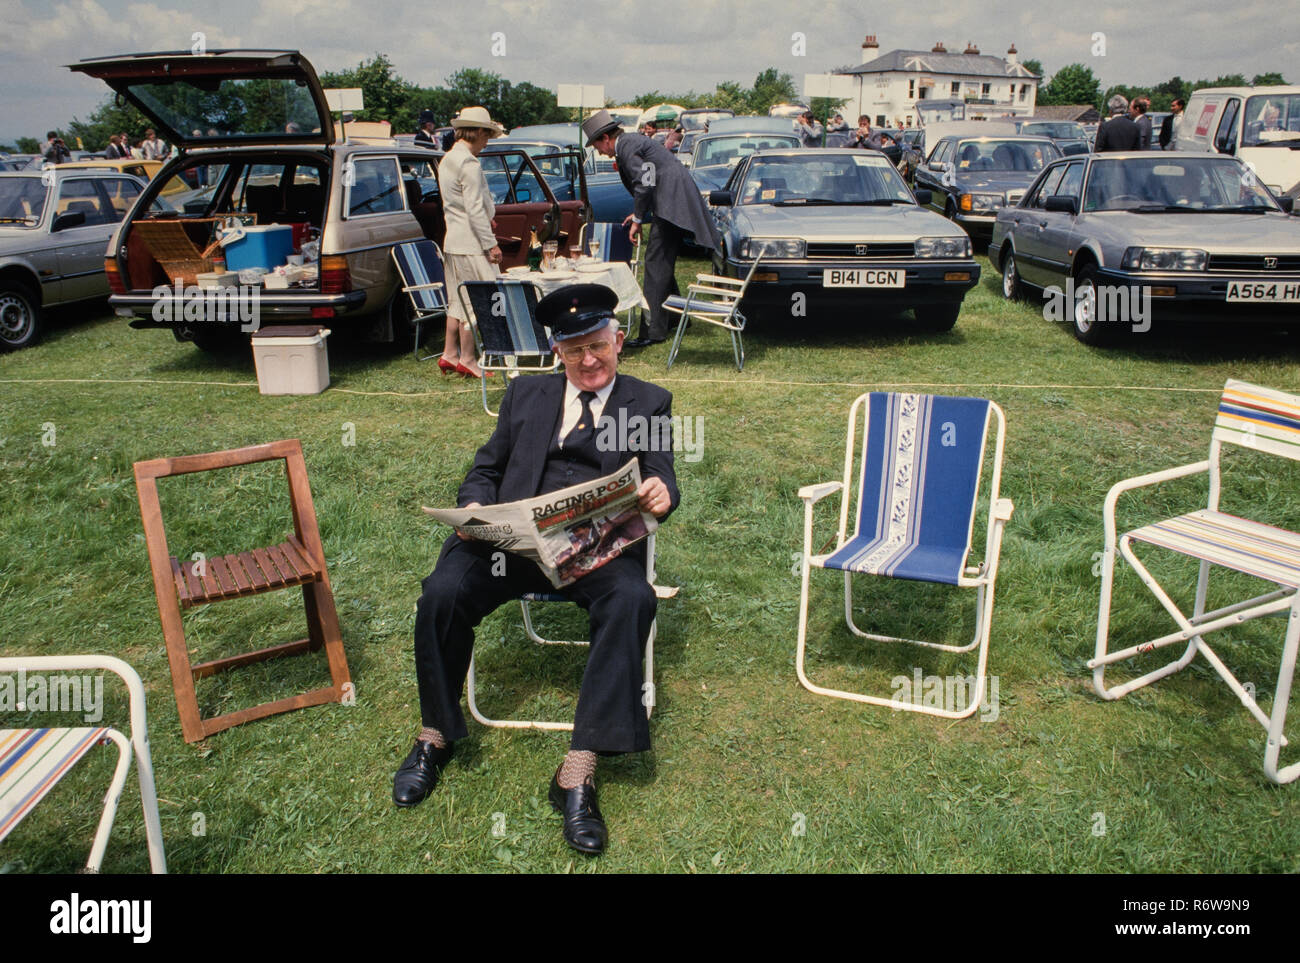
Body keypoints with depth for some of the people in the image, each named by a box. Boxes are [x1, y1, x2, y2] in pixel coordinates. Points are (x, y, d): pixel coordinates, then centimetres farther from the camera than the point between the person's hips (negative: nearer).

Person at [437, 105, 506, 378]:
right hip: (471, 244, -10)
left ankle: (450, 353, 21)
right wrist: (491, 244, -16)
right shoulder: (469, 164, -17)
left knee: (458, 299, 16)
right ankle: (467, 359, 3)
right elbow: (475, 209, -20)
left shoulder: (447, 160, 14)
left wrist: (487, 217, 24)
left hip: (454, 241, 10)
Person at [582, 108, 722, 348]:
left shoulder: (626, 147, -10)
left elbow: (644, 184, -17)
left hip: (672, 205, -10)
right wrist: (639, 212, 21)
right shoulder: (632, 141, 21)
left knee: (655, 263, -12)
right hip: (676, 201, 10)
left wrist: (637, 220, -8)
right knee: (662, 263, 17)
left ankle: (653, 330, -14)